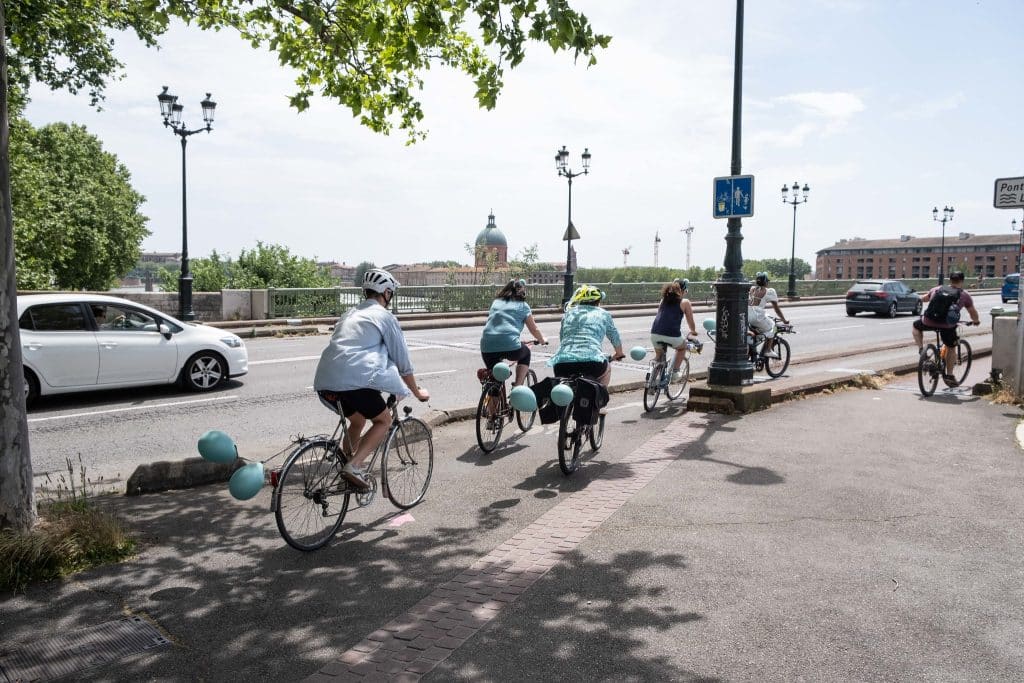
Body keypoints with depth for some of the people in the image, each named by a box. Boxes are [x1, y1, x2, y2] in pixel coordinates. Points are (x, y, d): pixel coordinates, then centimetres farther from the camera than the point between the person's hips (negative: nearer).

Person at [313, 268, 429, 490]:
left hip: (324, 382, 7)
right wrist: (417, 392, 23)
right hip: (354, 380, -7)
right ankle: (353, 466, -5)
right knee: (384, 420, 11)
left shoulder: (350, 314, 28)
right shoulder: (385, 317, 7)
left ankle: (348, 467, 25)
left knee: (358, 421, 28)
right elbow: (403, 362, 10)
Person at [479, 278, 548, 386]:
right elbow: (534, 329, 19)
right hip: (510, 346, -3)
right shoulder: (522, 305, 13)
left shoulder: (496, 302, 24)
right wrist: (542, 340, 41)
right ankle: (517, 386, 17)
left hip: (487, 347, 3)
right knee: (526, 353, 28)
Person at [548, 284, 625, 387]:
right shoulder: (603, 314, 20)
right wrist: (619, 354, 53)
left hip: (562, 363, 2)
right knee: (606, 369, 32)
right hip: (592, 362, -2)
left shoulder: (568, 313, 25)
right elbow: (615, 338, 32)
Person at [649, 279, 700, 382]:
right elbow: (691, 322, 19)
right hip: (672, 335, -3)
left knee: (659, 355, 31)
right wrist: (693, 332, 40)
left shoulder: (664, 300, 23)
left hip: (655, 334, 4)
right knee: (682, 347, 30)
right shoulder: (685, 302, 11)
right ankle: (674, 373, 23)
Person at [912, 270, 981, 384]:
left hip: (929, 322, 1)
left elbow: (923, 299, 30)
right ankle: (949, 375, 24)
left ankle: (921, 349, 15)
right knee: (951, 348, 21)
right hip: (947, 325, -1)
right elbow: (973, 312, 17)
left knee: (916, 326, 33)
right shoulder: (964, 295, 10)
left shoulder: (937, 289, 16)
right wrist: (976, 321, 38)